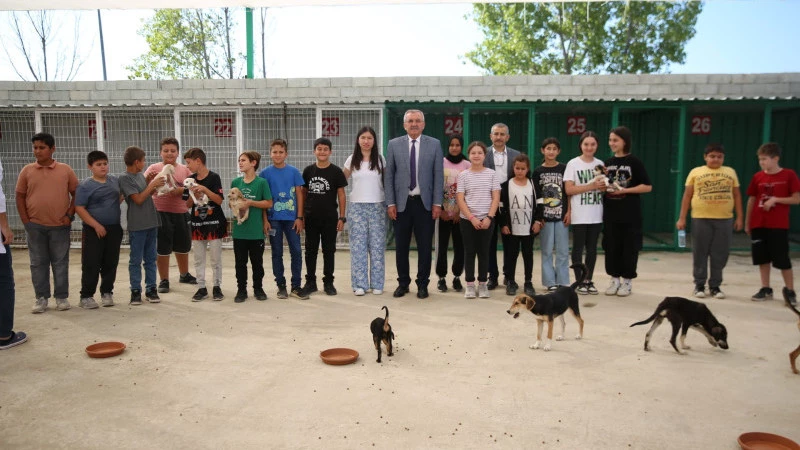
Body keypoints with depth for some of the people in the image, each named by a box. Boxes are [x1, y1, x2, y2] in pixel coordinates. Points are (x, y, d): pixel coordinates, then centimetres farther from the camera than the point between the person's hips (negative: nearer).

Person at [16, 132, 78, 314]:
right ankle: (41, 298, 17)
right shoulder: (27, 170, 3)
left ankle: (61, 297, 15)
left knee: (60, 262, 6)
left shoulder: (65, 170, 1)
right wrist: (25, 221, 0)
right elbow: (20, 197, 7)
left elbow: (76, 194, 5)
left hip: (60, 225, -1)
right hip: (34, 226, 1)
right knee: (38, 263, 7)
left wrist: (69, 215, -4)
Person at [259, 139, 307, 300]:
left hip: (291, 218, 0)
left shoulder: (293, 171, 2)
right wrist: (265, 220, -4)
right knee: (277, 253, 7)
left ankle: (296, 285, 11)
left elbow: (299, 194, 4)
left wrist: (299, 217, -2)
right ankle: (281, 285, 18)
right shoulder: (265, 173, 1)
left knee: (296, 251, 0)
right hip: (273, 218, 0)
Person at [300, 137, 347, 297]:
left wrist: (342, 217, -6)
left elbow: (341, 195, -1)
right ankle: (310, 282, 18)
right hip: (311, 218, 2)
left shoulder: (336, 171, -2)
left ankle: (328, 282, 17)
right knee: (310, 250, 8)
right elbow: (303, 193, 10)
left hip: (329, 218, -2)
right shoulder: (308, 170, 4)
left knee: (329, 250, 6)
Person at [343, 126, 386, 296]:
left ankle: (377, 284, 9)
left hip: (377, 206, 0)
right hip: (357, 207, 0)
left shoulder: (380, 159, 3)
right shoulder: (352, 160, 4)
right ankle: (359, 284, 7)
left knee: (377, 245, 1)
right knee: (358, 245, 0)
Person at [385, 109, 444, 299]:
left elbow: (438, 175, 2)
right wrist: (390, 203, -3)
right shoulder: (394, 144, 4)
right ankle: (403, 283, 21)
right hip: (401, 203, 1)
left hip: (425, 203, 0)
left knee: (425, 246, 4)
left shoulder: (434, 144, 3)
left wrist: (437, 203, -4)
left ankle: (422, 284, 18)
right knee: (401, 246, 7)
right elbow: (389, 176, 3)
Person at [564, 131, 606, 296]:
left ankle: (589, 280, 19)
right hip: (579, 215, -4)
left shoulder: (600, 164, 9)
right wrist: (591, 186, -18)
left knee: (592, 248, 9)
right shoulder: (573, 163, -4)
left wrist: (604, 186, -9)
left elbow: (603, 186, 15)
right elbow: (569, 189, -11)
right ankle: (579, 281, 11)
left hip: (596, 215, 4)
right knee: (578, 248, 3)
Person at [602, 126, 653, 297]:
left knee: (629, 248, 3)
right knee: (611, 248, 6)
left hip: (630, 214, -4)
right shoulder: (608, 163, 9)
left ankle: (627, 281, 15)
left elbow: (648, 186, -8)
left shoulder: (634, 162, -5)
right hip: (610, 214, 4)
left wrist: (624, 190, -16)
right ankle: (615, 279, 19)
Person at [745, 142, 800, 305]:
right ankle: (766, 289, 18)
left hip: (778, 225, -3)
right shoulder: (757, 177, 5)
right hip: (758, 224, 4)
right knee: (762, 258, 8)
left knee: (782, 259, 0)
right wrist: (747, 223, 11)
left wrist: (775, 199, -18)